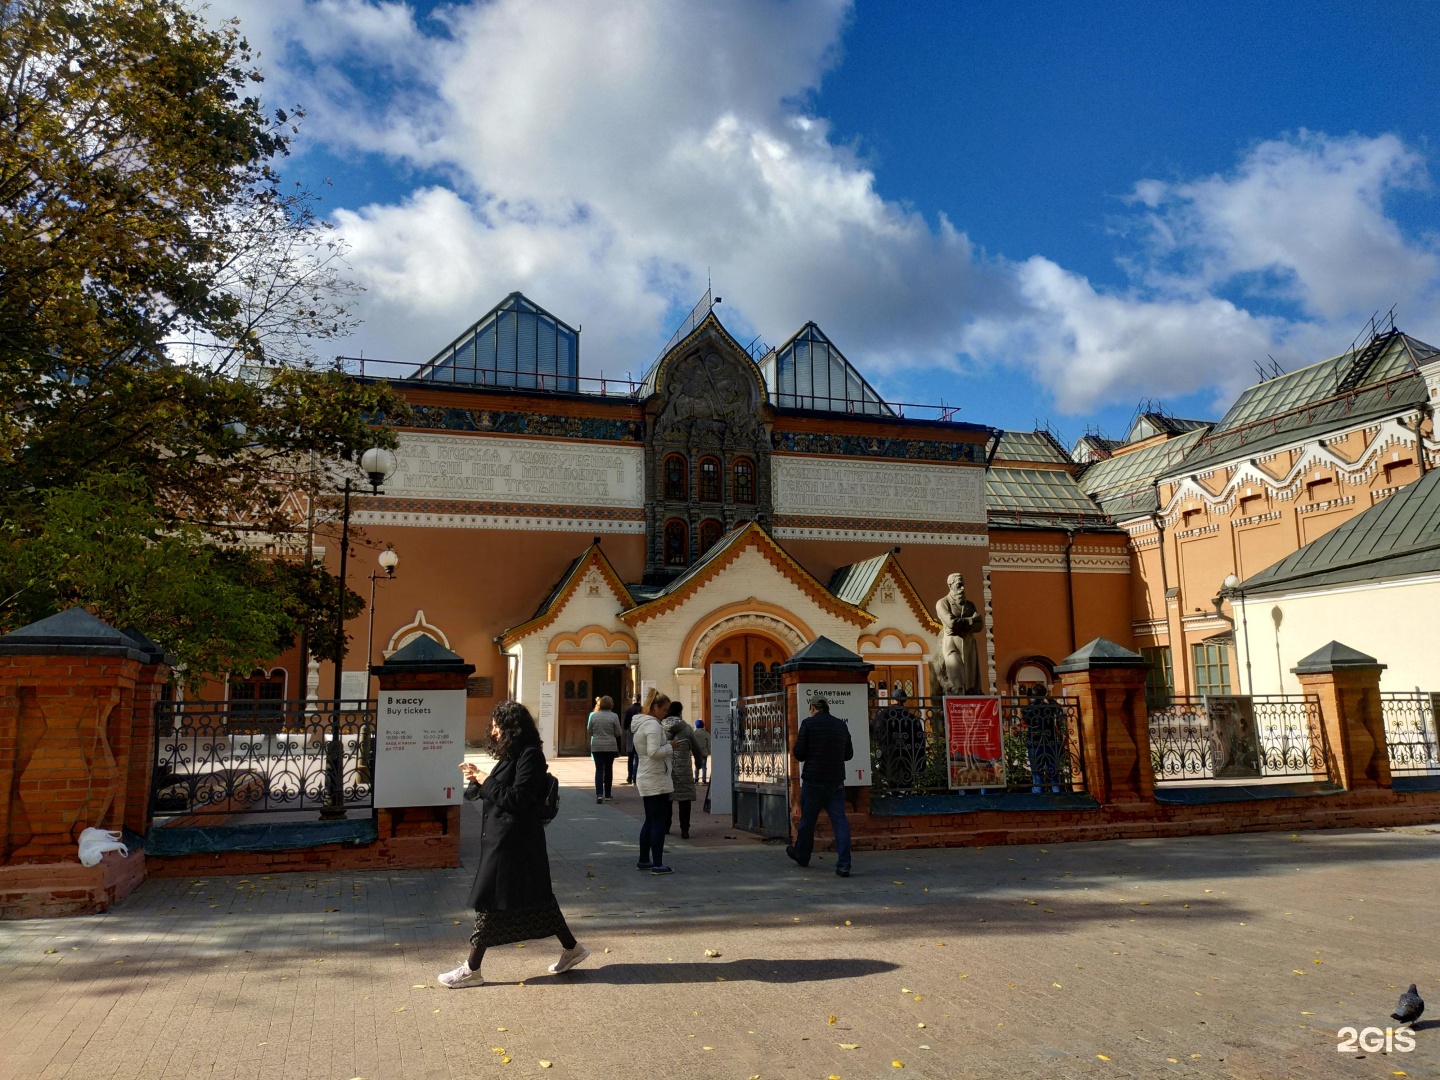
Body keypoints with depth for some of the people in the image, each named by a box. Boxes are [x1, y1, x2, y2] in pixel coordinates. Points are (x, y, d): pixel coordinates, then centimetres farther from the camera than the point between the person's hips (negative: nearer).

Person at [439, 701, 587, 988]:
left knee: (490, 901, -1)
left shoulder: (529, 755, -17)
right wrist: (478, 779, -2)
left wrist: (485, 781, -15)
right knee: (535, 898, 15)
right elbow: (499, 792, 15)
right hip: (502, 838, 10)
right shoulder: (512, 755, 13)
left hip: (512, 842, -10)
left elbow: (517, 798, -23)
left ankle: (471, 970, 10)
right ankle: (571, 948, 25)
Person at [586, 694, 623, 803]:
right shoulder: (614, 716, -7)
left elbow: (589, 732, 6)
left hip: (597, 746, 0)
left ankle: (599, 794, -14)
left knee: (599, 770, 0)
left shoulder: (594, 716, -2)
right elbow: (618, 733, -5)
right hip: (610, 746, 0)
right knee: (608, 769, 14)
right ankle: (607, 793, 22)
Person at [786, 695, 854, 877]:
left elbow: (798, 753, -9)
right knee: (840, 820, 0)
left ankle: (801, 855, 30)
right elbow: (849, 753, 14)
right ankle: (844, 864, -7)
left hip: (813, 780, -3)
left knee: (807, 819, 12)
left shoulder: (808, 723, -8)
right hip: (836, 781, 3)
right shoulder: (841, 725, 7)